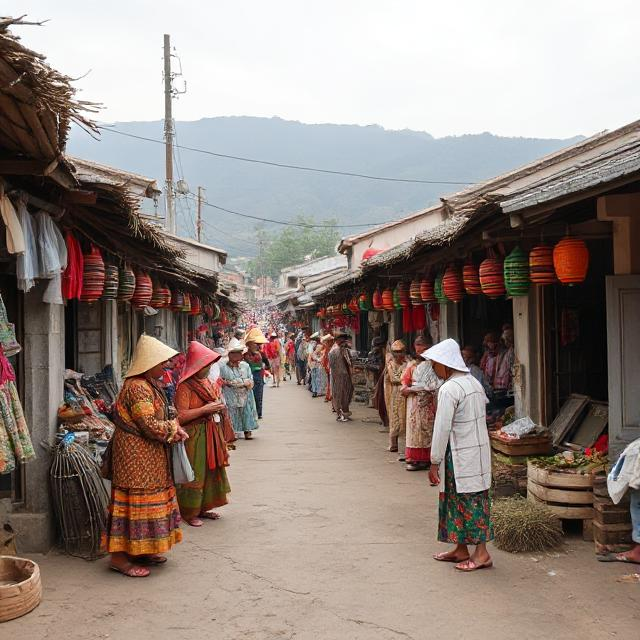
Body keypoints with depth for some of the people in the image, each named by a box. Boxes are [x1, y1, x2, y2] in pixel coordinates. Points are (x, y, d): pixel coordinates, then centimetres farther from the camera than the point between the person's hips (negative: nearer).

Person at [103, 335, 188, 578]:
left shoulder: (149, 385, 12)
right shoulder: (138, 388, -20)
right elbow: (150, 426, -24)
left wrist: (172, 427, 3)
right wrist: (174, 428, -9)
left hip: (149, 457, 10)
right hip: (136, 455, -10)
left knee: (149, 501, 15)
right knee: (136, 502, -6)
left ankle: (141, 550, 25)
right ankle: (119, 557, 1)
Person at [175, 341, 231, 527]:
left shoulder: (207, 382, 11)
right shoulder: (185, 387, -15)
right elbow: (181, 416, -23)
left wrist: (218, 406, 10)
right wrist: (205, 409, -22)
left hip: (211, 434, 9)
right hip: (194, 436, -9)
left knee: (210, 471, 13)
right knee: (194, 475, -2)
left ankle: (203, 507, 25)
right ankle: (189, 512, 10)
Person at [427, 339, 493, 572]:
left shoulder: (449, 389, -18)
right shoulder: (474, 382, 9)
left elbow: (442, 428, -18)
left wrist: (435, 462, -12)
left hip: (460, 455, -9)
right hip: (479, 450, 9)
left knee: (467, 500, -1)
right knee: (474, 498, 14)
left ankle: (481, 553, 4)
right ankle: (461, 549, 23)